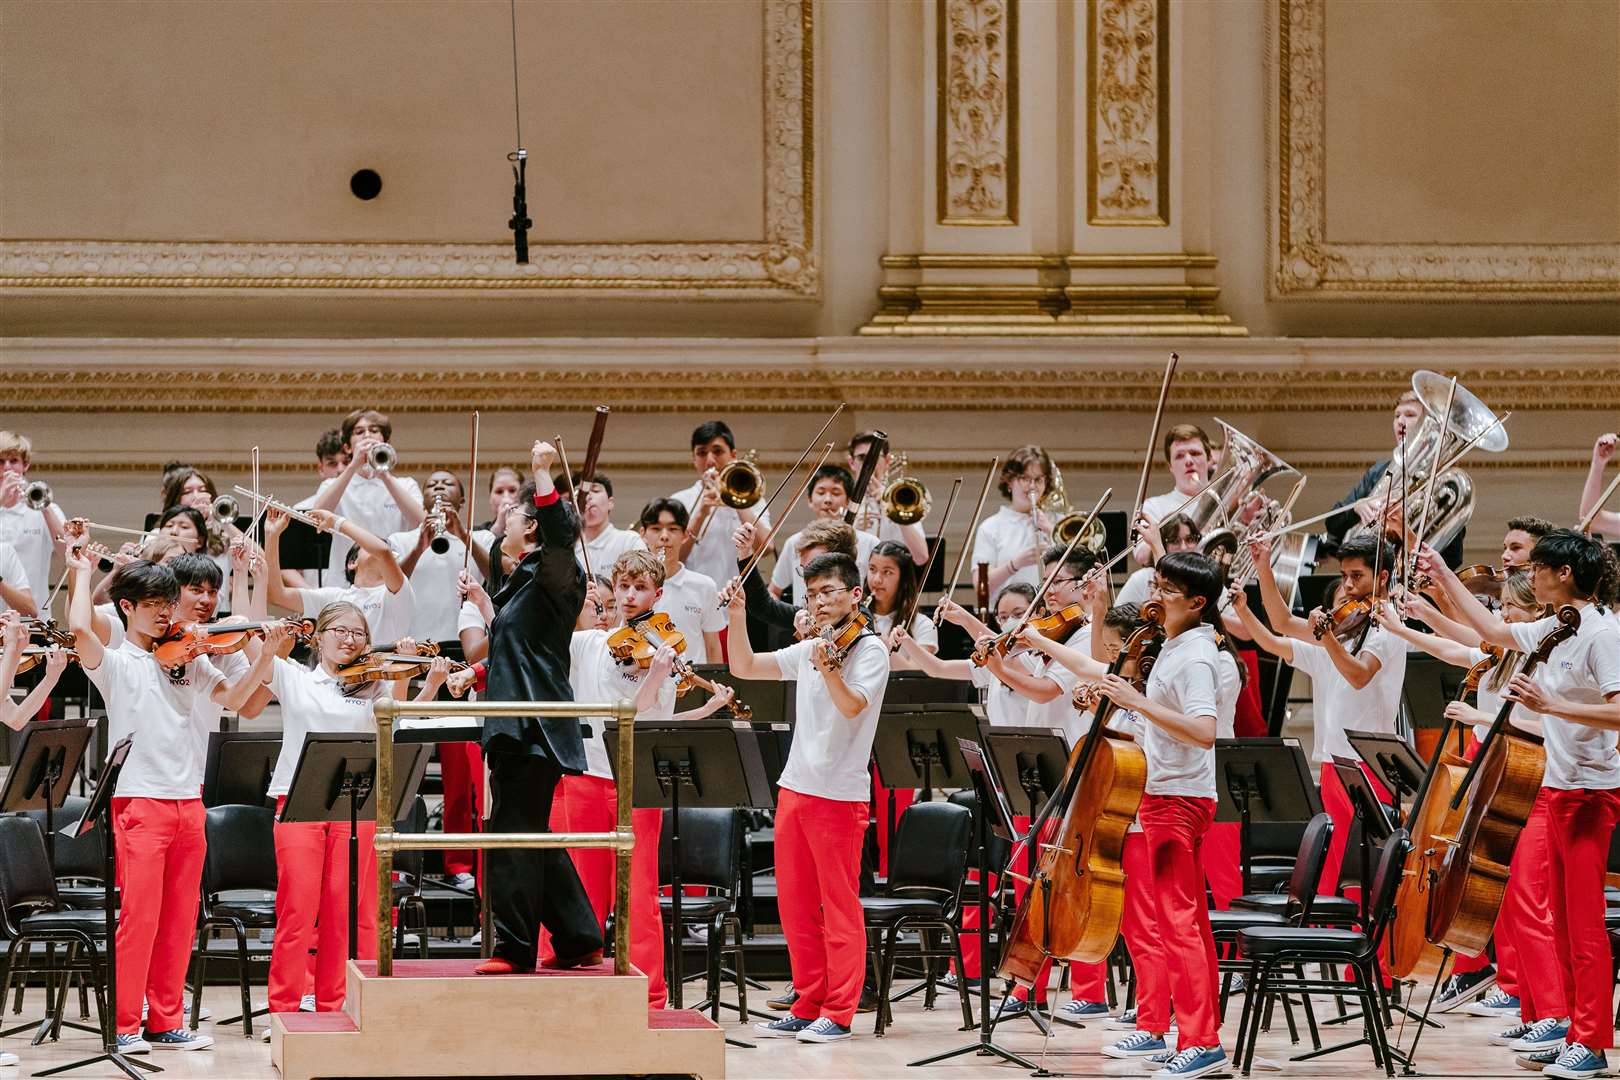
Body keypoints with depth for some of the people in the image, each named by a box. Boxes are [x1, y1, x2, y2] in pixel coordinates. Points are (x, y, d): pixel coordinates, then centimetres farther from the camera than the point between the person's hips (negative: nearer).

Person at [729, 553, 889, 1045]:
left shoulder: (870, 649, -6)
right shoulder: (807, 650, 14)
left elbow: (852, 706, -22)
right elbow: (744, 668, 16)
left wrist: (827, 668, -38)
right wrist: (738, 616, 4)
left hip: (839, 795, -7)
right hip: (795, 786, 7)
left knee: (839, 907, -3)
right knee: (796, 907, 9)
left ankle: (838, 1013, 0)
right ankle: (808, 1007, 16)